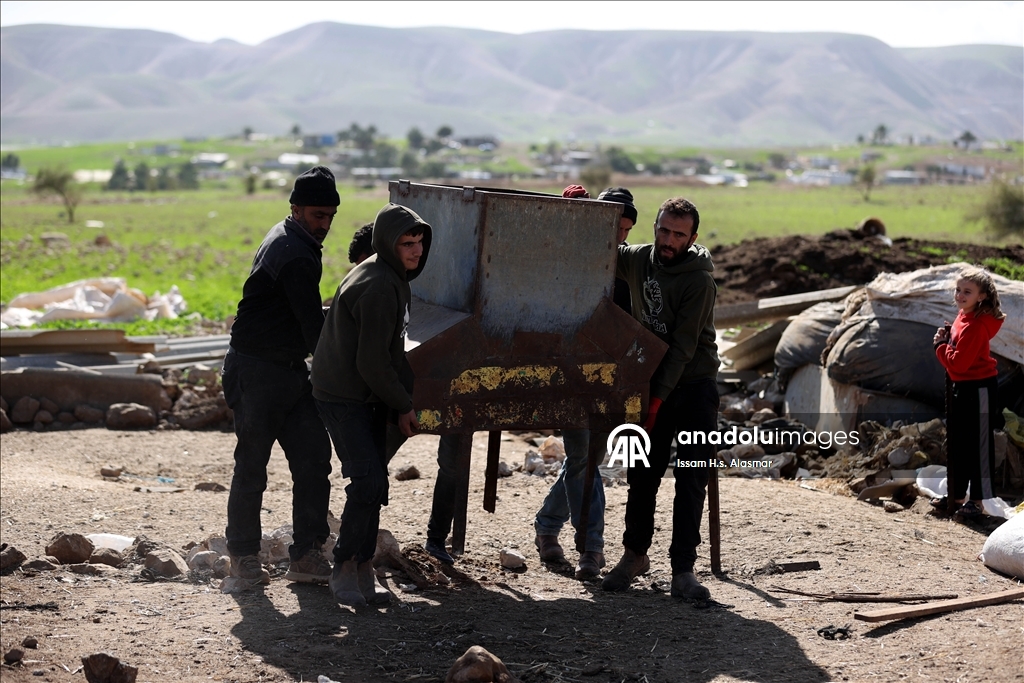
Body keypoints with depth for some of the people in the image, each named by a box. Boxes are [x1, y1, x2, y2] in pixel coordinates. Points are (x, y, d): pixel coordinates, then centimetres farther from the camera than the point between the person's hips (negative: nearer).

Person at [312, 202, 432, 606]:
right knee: (368, 481, -16)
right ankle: (344, 569, -5)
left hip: (369, 397, 10)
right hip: (343, 397, -10)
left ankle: (363, 572, 16)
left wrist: (402, 400, 16)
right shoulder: (378, 286, -22)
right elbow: (372, 360, -22)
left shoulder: (391, 279, 11)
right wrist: (403, 406, -12)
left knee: (374, 484, 9)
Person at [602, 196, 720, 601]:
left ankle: (683, 570, -1)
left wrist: (658, 398, -20)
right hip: (653, 382, 4)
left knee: (691, 480, -5)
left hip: (694, 385, -4)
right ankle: (635, 555, 22)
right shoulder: (637, 260, 0)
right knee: (642, 476, 6)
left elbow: (683, 346, -18)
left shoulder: (699, 280, -16)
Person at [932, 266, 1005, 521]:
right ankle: (957, 495, 28)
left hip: (978, 388, -11)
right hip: (961, 387, 11)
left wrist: (941, 345, -11)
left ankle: (978, 501, 2)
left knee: (978, 445, -3)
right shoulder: (964, 317, 8)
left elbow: (958, 363, -26)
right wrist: (945, 340, -3)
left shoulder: (975, 325, -23)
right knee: (956, 444, 17)